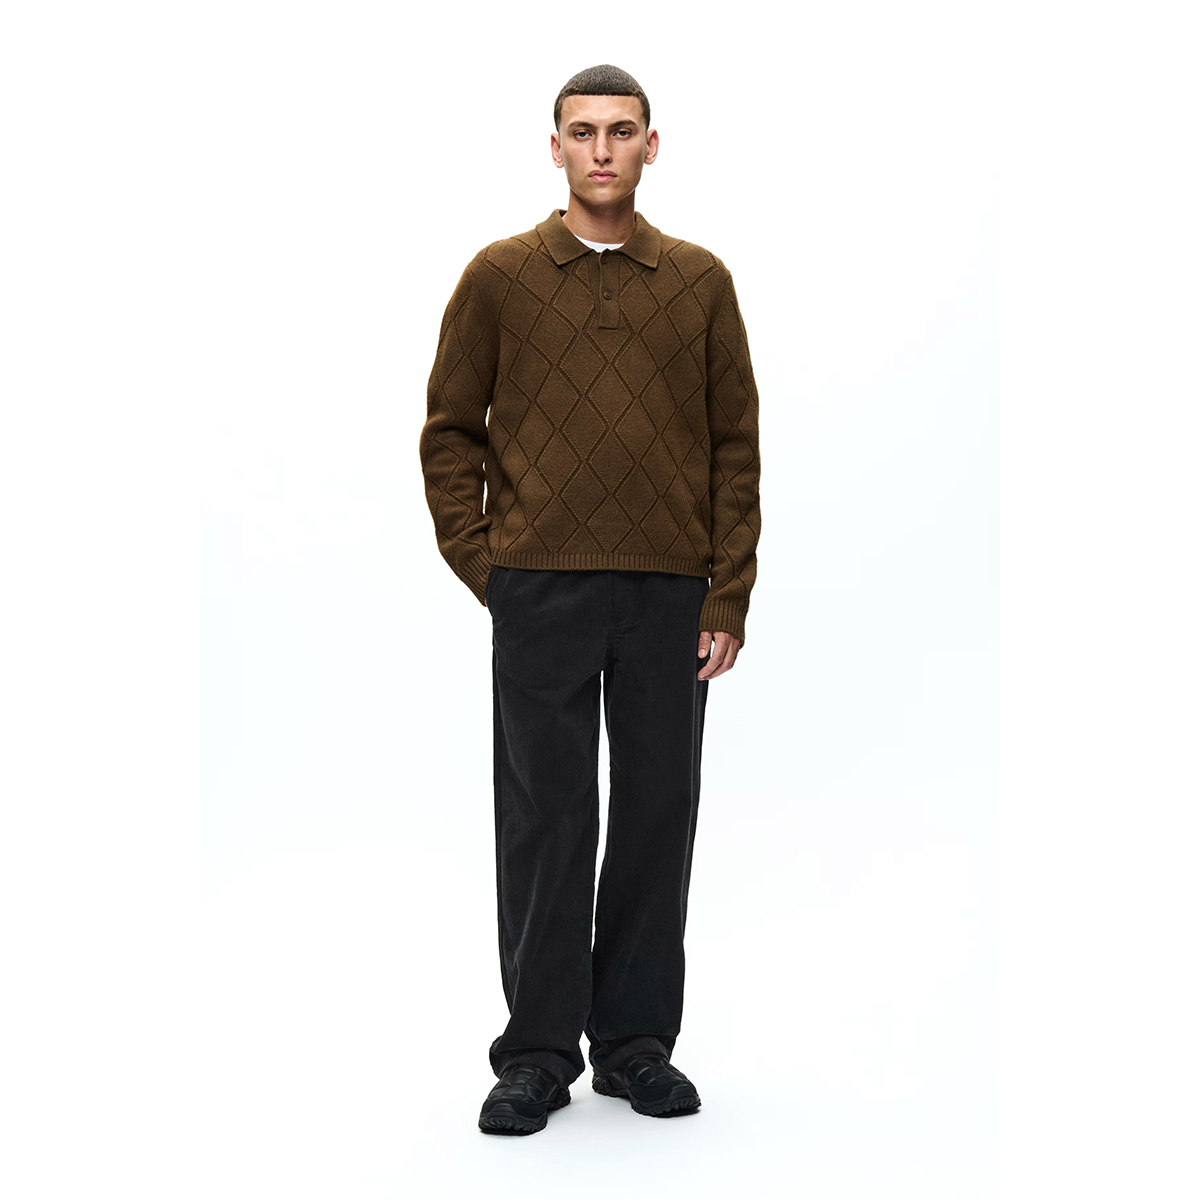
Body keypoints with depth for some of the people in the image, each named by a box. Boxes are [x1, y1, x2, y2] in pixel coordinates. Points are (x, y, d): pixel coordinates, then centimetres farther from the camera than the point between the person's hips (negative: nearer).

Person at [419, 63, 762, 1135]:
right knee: (545, 819, 3)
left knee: (656, 816, 7)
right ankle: (538, 1052, 13)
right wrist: (481, 565, -3)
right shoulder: (499, 276, 4)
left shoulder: (701, 282, 7)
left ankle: (636, 1039, 21)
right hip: (540, 594, -1)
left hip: (671, 598, 2)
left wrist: (729, 599, -1)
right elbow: (450, 431, 5)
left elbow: (735, 446, 5)